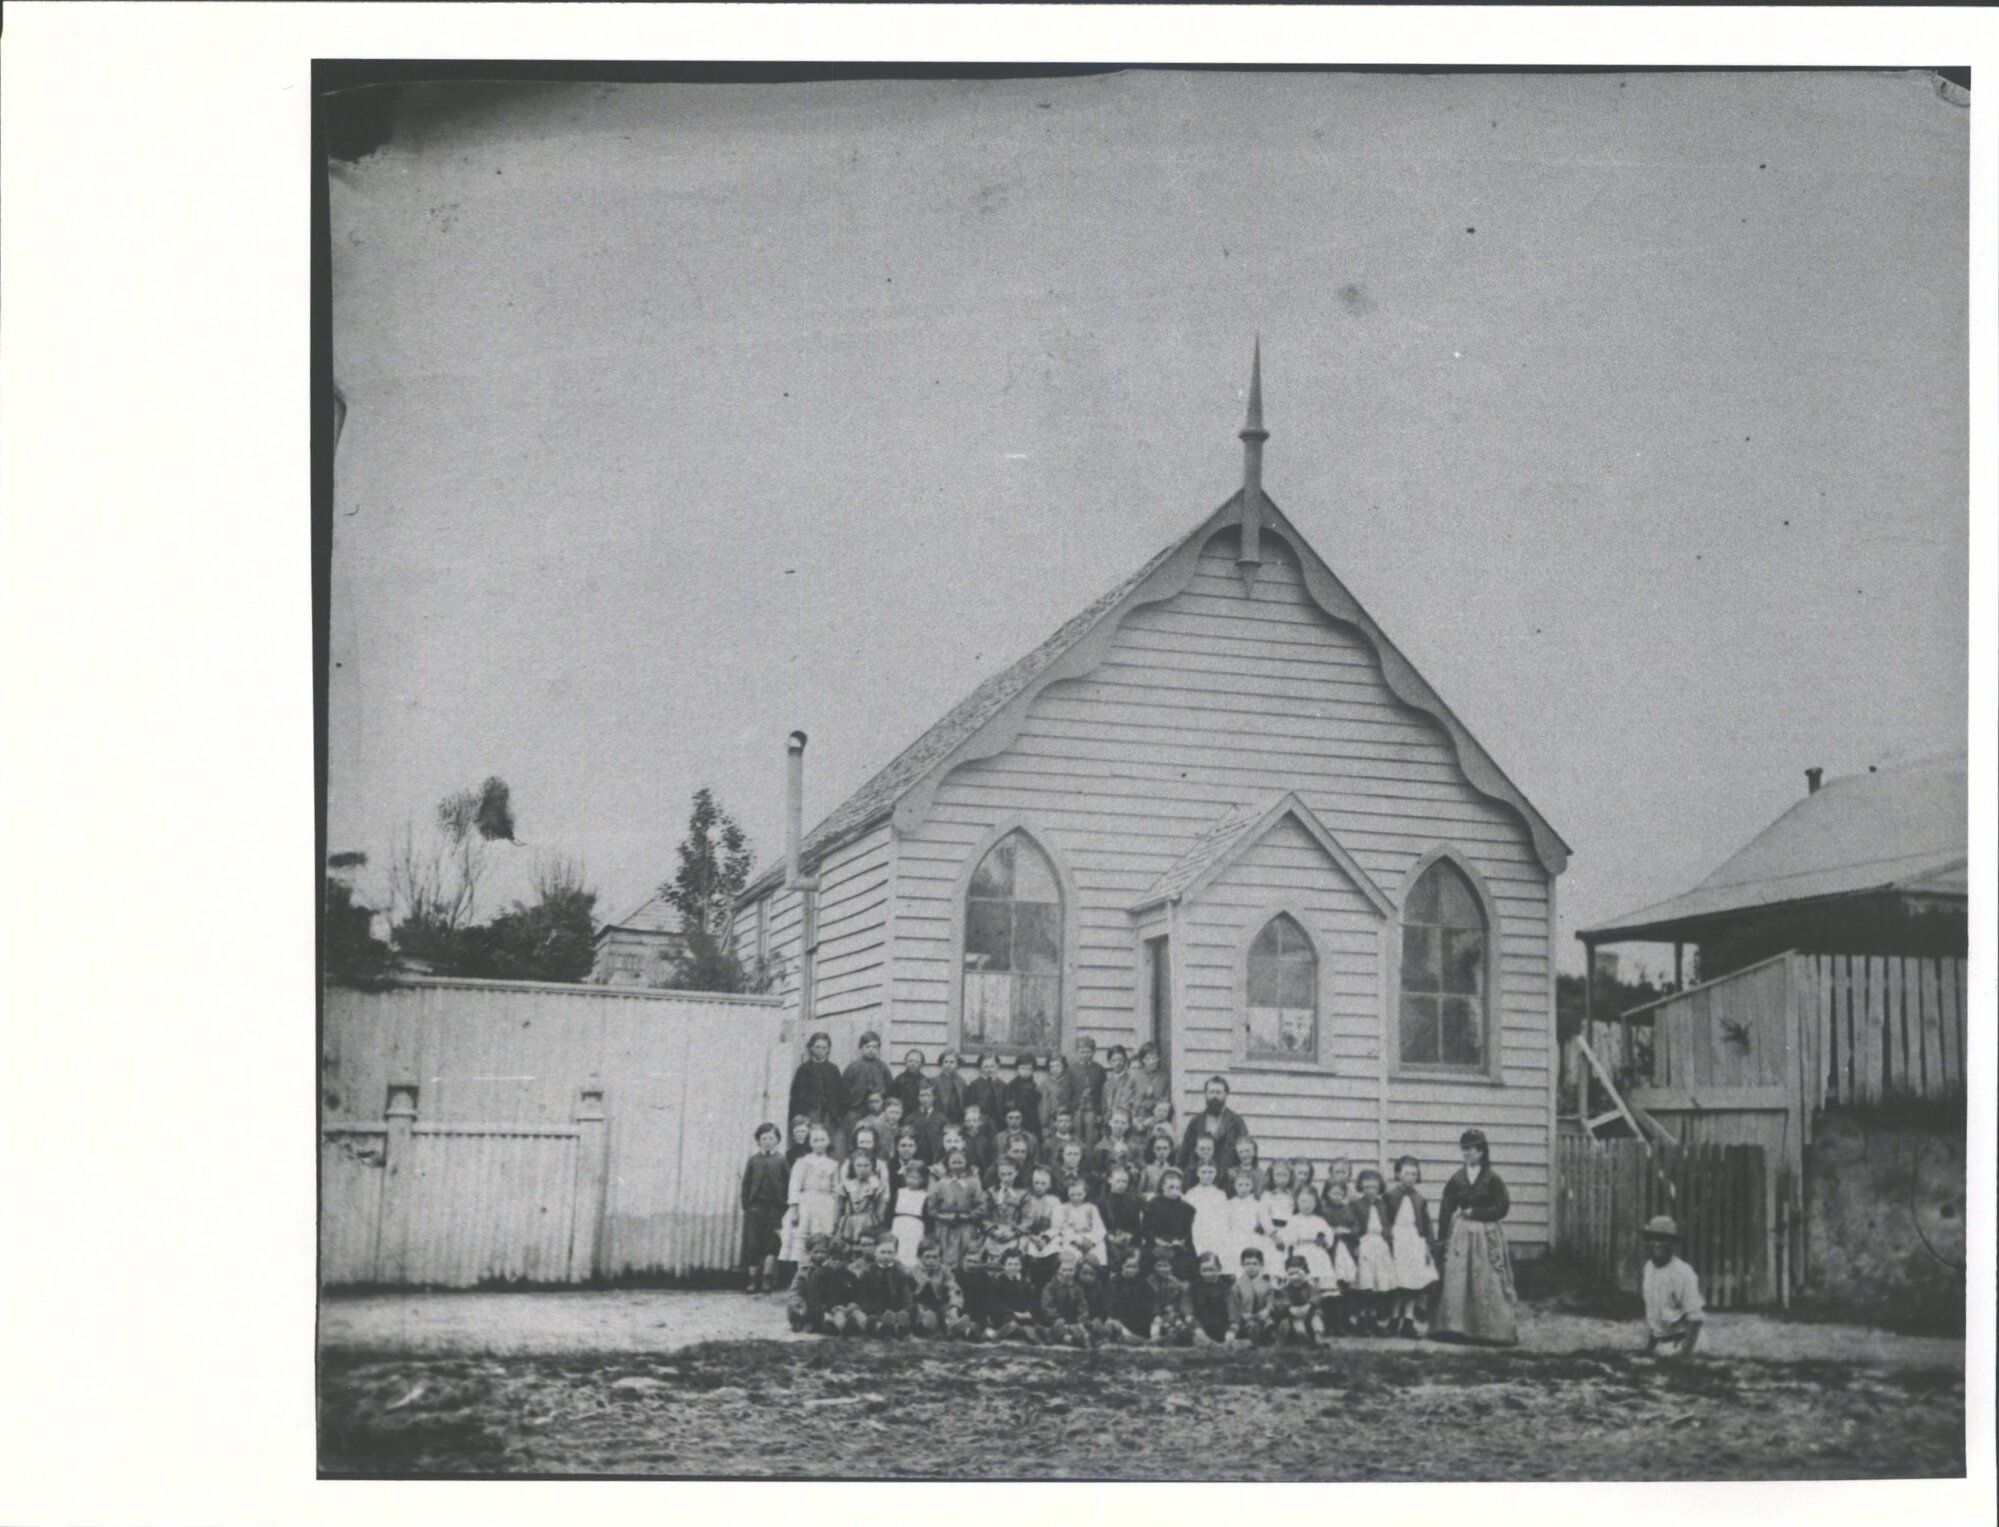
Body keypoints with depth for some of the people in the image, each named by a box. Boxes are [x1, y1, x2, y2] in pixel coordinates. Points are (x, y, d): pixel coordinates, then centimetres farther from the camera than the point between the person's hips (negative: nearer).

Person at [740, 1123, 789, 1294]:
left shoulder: (781, 1161, 2)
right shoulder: (753, 1160, 6)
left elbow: (787, 1185, 0)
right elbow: (746, 1184, 7)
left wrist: (783, 1209, -6)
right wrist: (745, 1205, -1)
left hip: (775, 1207, -1)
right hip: (755, 1207, 1)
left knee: (771, 1245, -1)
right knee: (752, 1245, 1)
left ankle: (767, 1279, 3)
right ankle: (753, 1279, 6)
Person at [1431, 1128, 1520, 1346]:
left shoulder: (1492, 1179, -1)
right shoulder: (1456, 1178, 5)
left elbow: (1501, 1208, -6)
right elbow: (1446, 1211, 3)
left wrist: (1475, 1212, -10)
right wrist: (1442, 1238, -4)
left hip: (1485, 1236, -2)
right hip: (1460, 1235, 2)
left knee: (1486, 1284, -2)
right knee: (1456, 1281, -2)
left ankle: (1493, 1330, 3)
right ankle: (1456, 1329, 3)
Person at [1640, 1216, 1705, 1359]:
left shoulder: (1683, 1273, -17)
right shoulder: (1649, 1267, 7)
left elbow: (1695, 1317, -18)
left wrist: (1683, 1352, -21)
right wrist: (1648, 1346, 15)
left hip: (1677, 1341, -7)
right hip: (1657, 1342, 7)